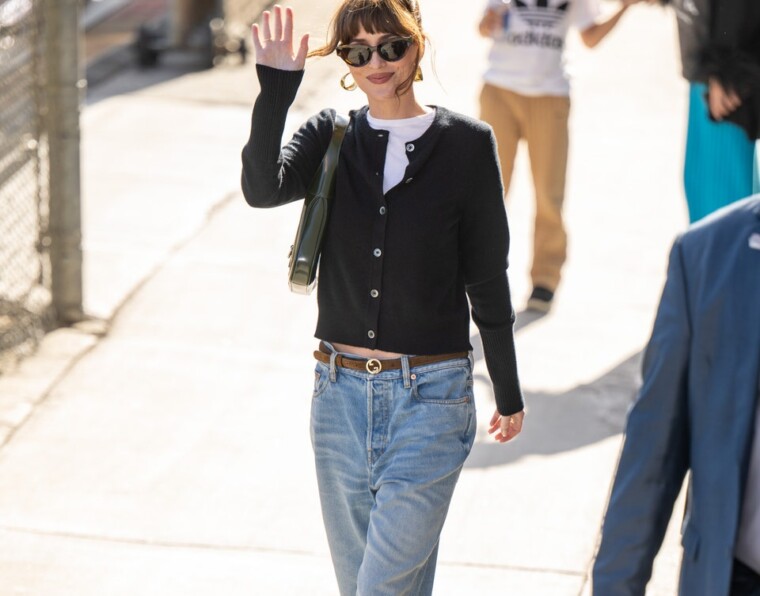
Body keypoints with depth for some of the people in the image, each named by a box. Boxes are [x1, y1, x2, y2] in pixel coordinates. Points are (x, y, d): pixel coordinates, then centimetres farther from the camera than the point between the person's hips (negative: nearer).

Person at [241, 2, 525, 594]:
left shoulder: (466, 143, -3)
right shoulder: (331, 137, 5)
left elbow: (487, 278, 3)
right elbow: (262, 188, -16)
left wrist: (509, 394, 10)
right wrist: (276, 88, -24)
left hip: (431, 397, -4)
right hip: (342, 394, 4)